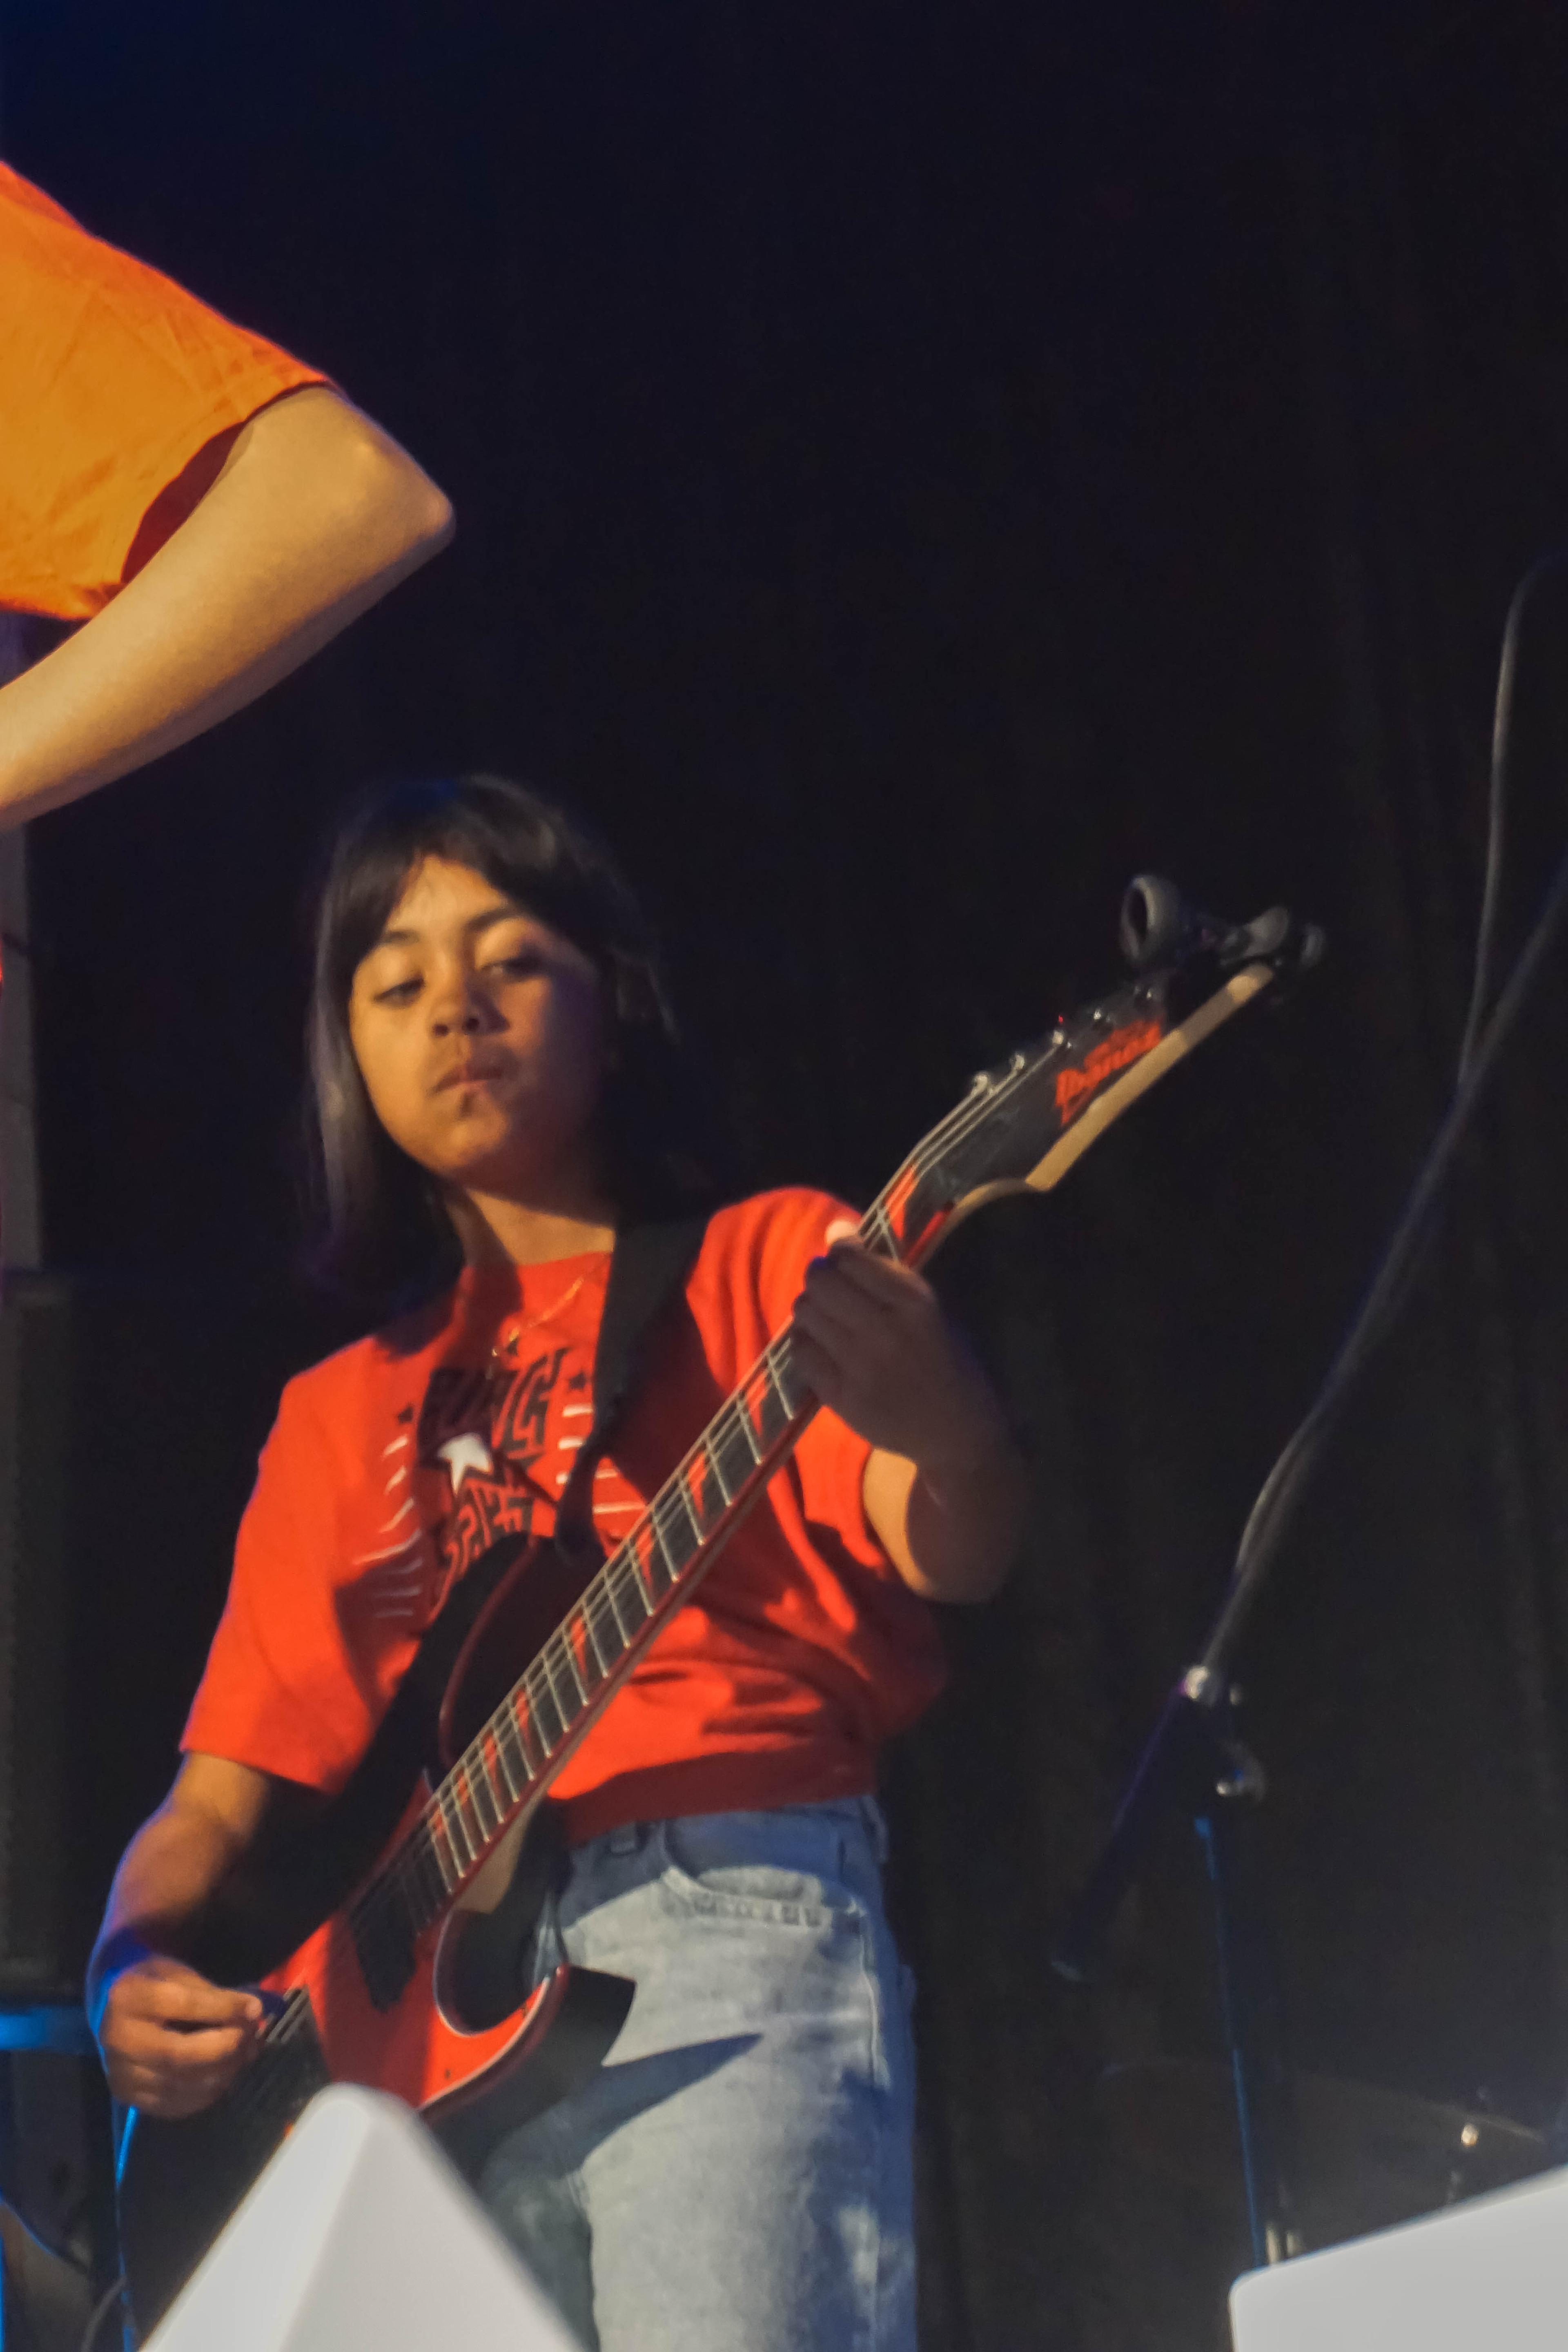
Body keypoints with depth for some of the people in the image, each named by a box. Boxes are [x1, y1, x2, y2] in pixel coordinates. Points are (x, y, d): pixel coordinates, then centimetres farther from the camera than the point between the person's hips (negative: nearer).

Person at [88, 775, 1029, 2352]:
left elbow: (955, 1559, -8)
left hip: (727, 1930, -4)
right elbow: (226, 1790, 20)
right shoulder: (340, 1413, 22)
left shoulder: (767, 1266, 9)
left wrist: (940, 1424, -32)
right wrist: (136, 1972, -1)